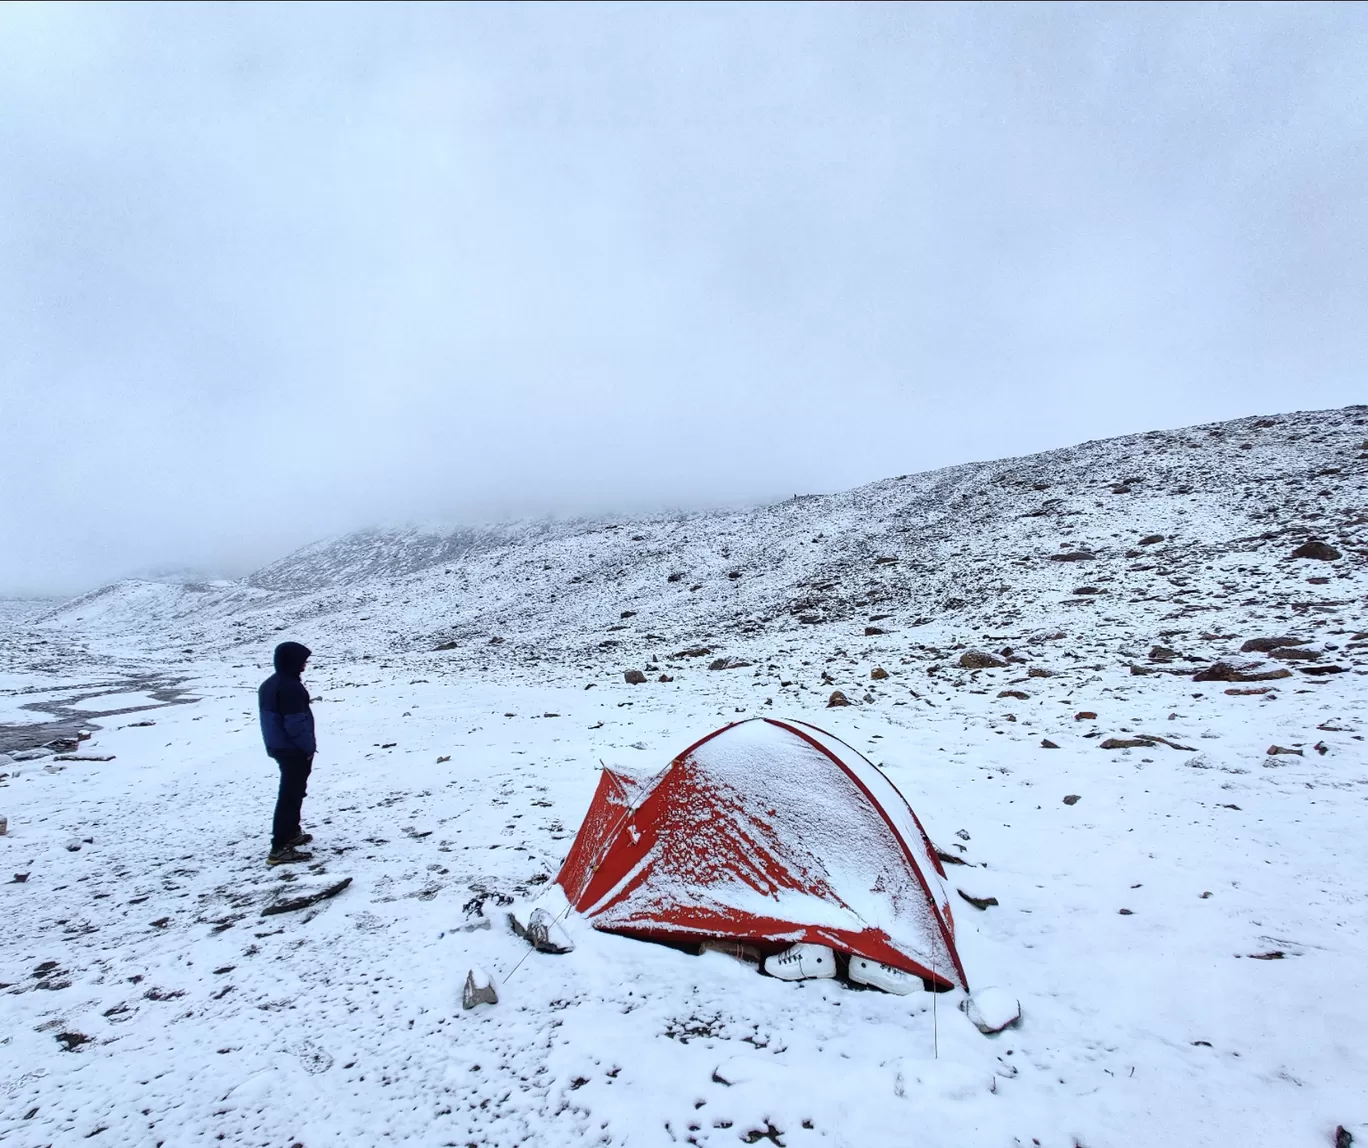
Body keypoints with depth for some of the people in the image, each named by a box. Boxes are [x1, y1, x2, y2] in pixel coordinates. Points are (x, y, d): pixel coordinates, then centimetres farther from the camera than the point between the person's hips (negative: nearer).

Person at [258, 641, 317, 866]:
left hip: (279, 747, 10)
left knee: (292, 791, 24)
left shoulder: (270, 684, 10)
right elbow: (296, 722, -25)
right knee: (291, 795, -6)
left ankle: (291, 833, 37)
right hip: (294, 750, -10)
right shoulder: (290, 687, -23)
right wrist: (308, 747, -14)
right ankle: (280, 848, -3)